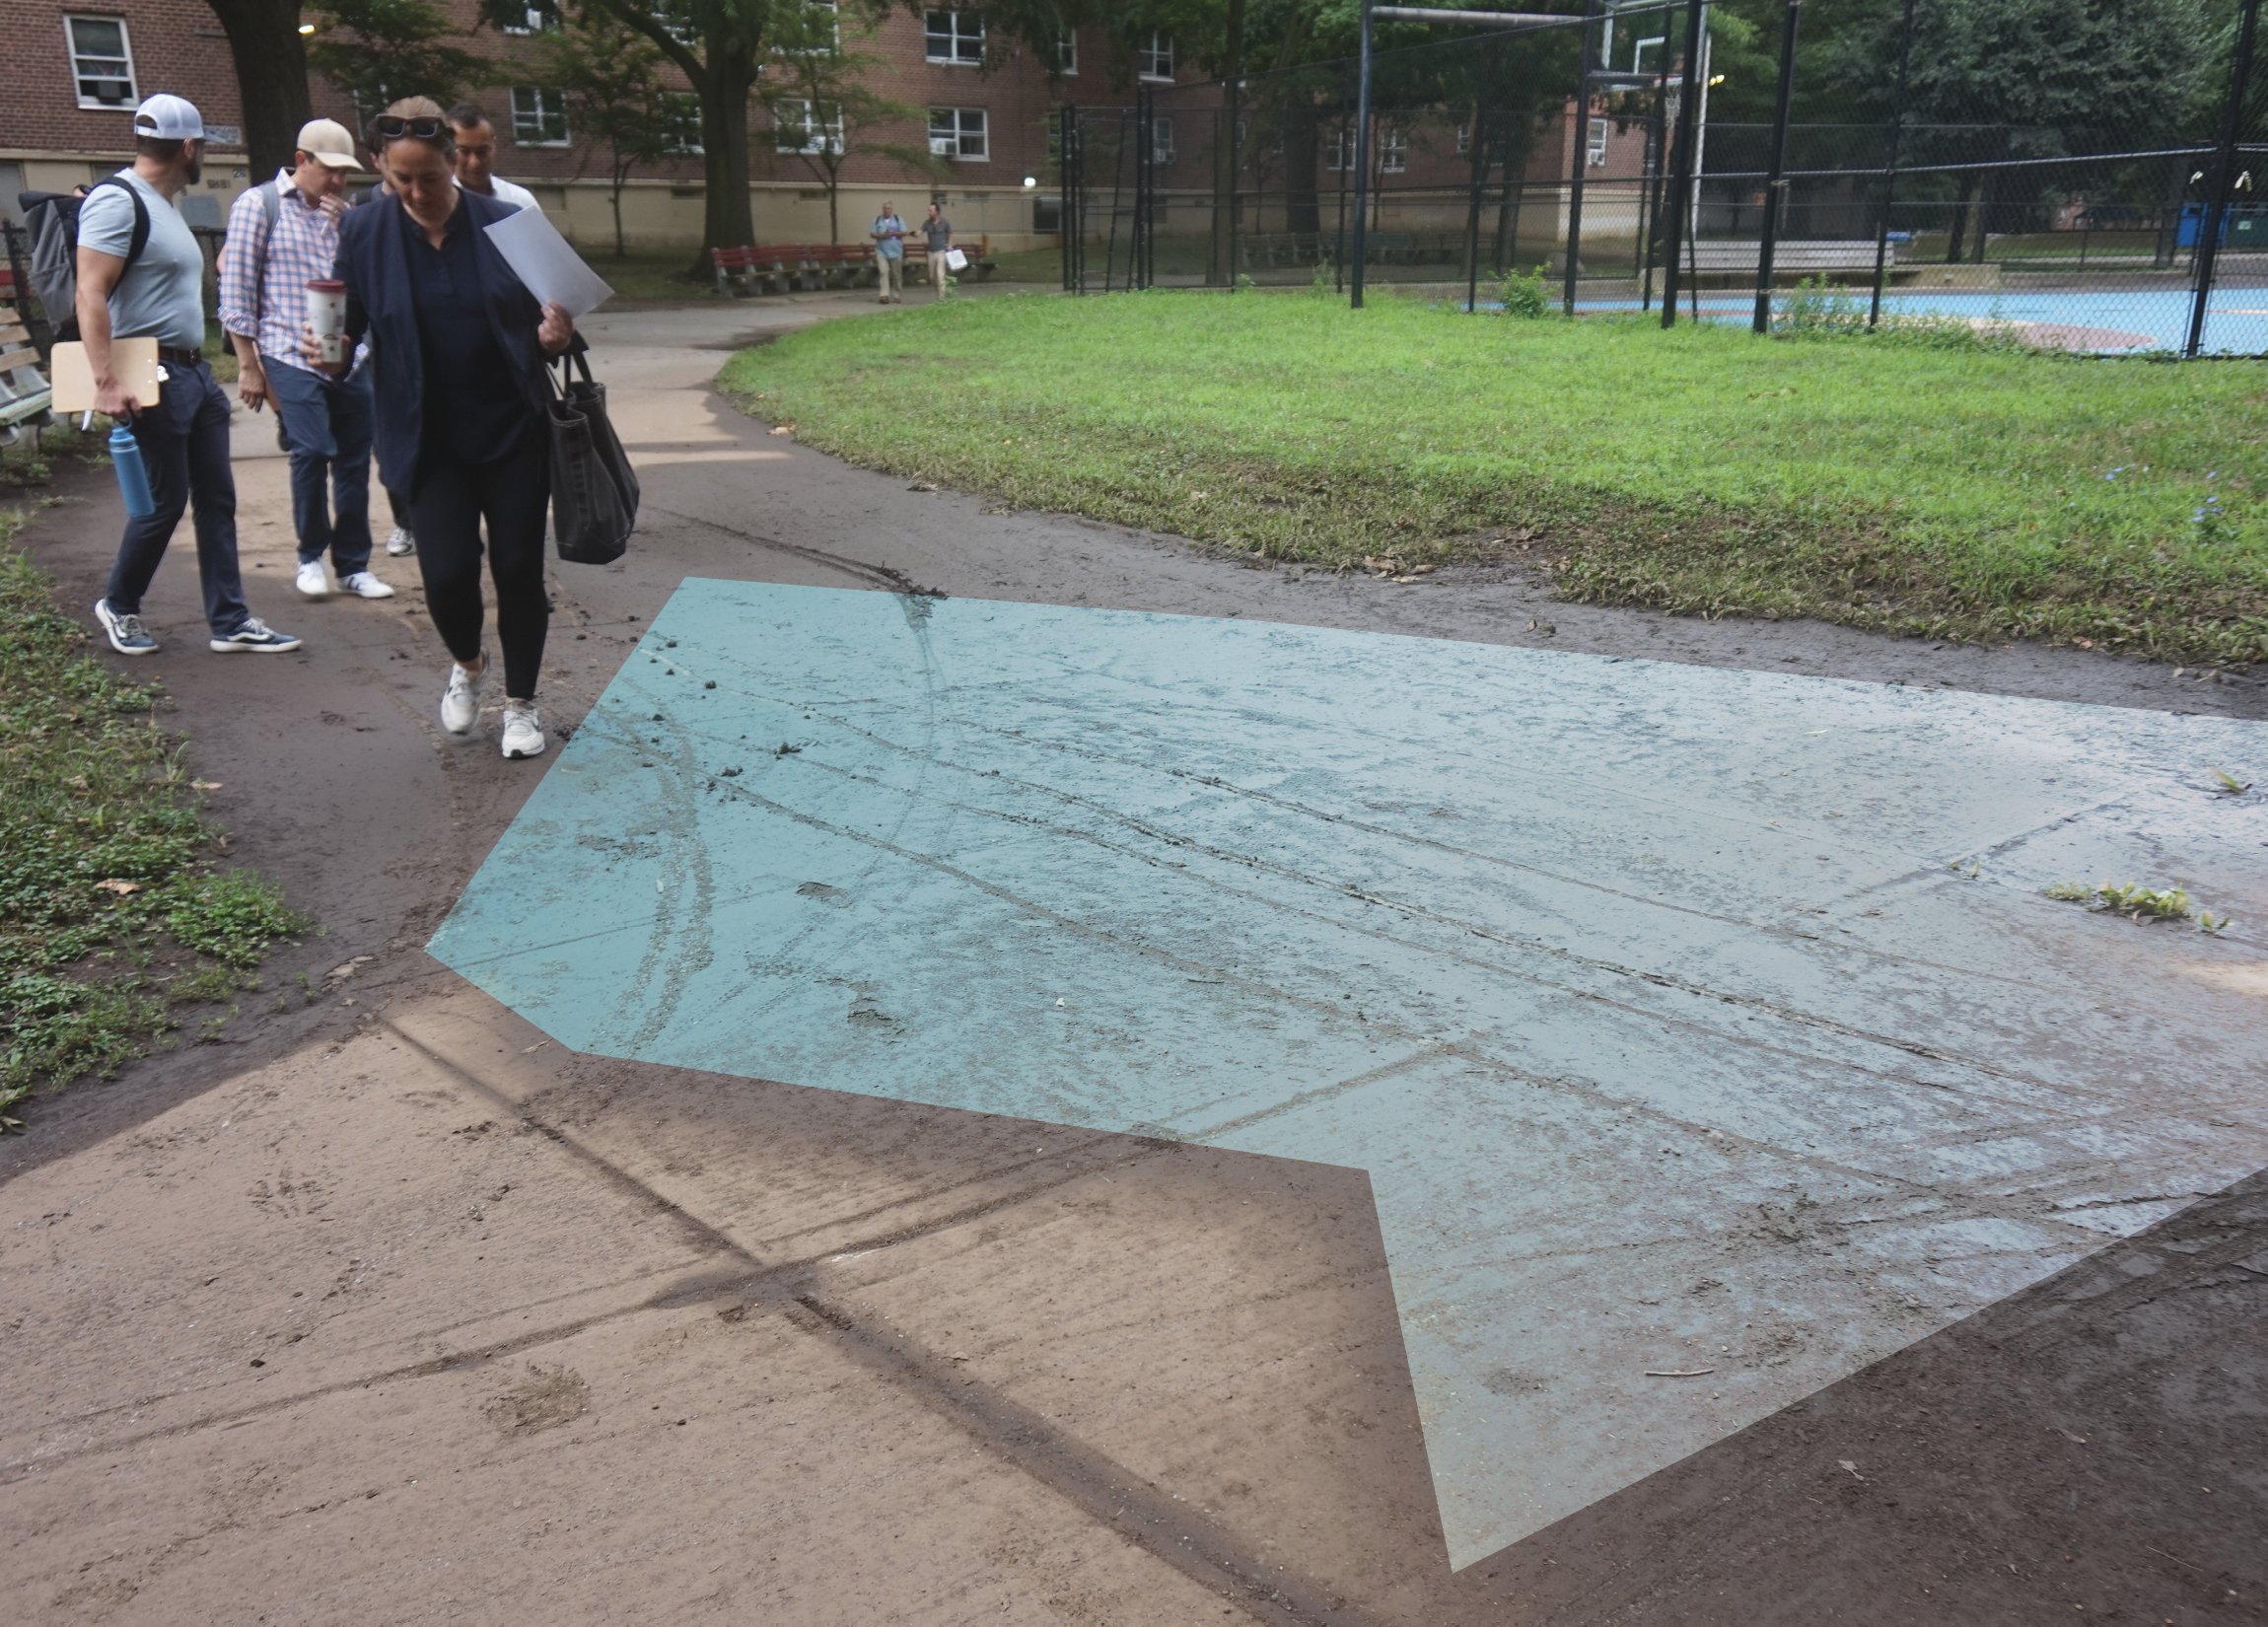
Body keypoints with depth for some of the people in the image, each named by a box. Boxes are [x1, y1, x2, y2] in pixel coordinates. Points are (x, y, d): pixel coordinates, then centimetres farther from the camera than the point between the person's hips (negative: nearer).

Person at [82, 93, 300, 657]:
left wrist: (193, 365, 19)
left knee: (216, 497, 7)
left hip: (194, 371, 9)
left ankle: (230, 621, 12)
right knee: (166, 501, -2)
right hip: (152, 376, -9)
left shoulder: (163, 205, 16)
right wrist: (107, 381, -29)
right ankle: (118, 606, 19)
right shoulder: (118, 200, -13)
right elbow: (90, 295, -20)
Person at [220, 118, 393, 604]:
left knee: (354, 460, 4)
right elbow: (236, 289, -2)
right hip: (292, 358, -5)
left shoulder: (342, 213, 16)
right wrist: (248, 365, -6)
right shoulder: (259, 205, 1)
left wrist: (345, 231, -3)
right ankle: (311, 557, 4)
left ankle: (354, 566, 14)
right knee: (312, 452, -16)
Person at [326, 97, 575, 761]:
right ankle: (466, 665, 27)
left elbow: (542, 322, 4)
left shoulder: (505, 224, -4)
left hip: (515, 432, 0)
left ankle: (520, 703, 25)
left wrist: (554, 337, -19)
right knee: (447, 570, -8)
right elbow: (348, 327, 3)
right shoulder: (365, 232, -3)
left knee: (518, 567, 4)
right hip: (429, 439, 0)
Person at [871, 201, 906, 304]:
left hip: (896, 252, 0)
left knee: (896, 274, 5)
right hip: (882, 251, 0)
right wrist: (881, 235, -13)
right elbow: (873, 234, 6)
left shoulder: (898, 219, 6)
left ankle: (896, 295, 18)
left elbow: (904, 233, -1)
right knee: (883, 272, -13)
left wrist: (893, 233, -15)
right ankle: (885, 295, -18)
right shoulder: (877, 220, 8)